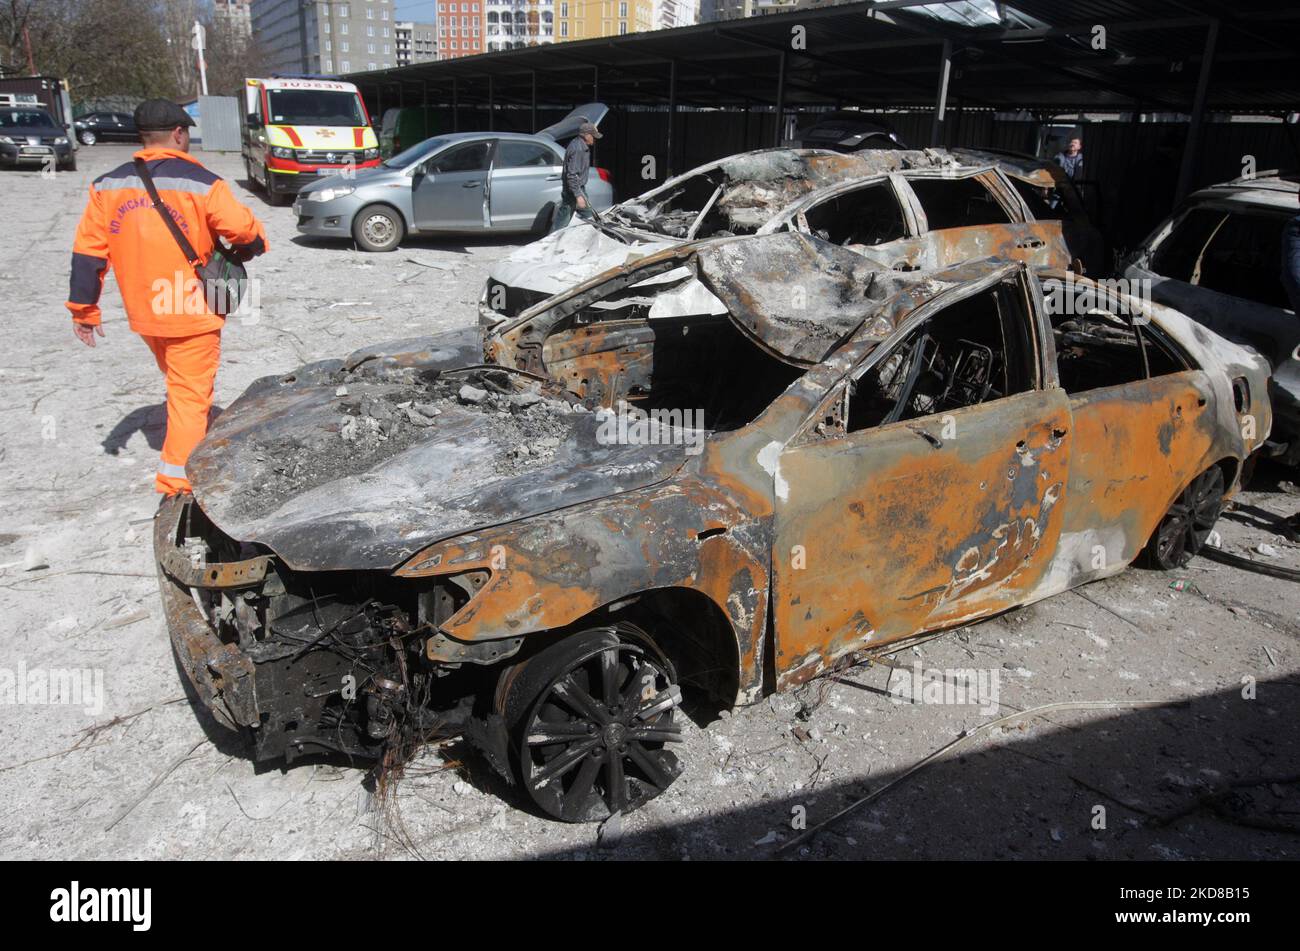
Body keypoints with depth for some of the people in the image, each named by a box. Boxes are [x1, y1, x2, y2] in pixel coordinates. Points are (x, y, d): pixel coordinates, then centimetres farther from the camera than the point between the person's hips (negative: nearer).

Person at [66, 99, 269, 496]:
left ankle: (198, 449, 42)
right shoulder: (200, 184, -15)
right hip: (192, 314, -5)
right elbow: (248, 233, -13)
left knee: (180, 385, 25)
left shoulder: (108, 186, 1)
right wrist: (244, 251, 11)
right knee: (190, 395, 2)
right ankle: (177, 483, 1)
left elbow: (88, 252, 2)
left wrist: (83, 309, 9)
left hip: (143, 314, 6)